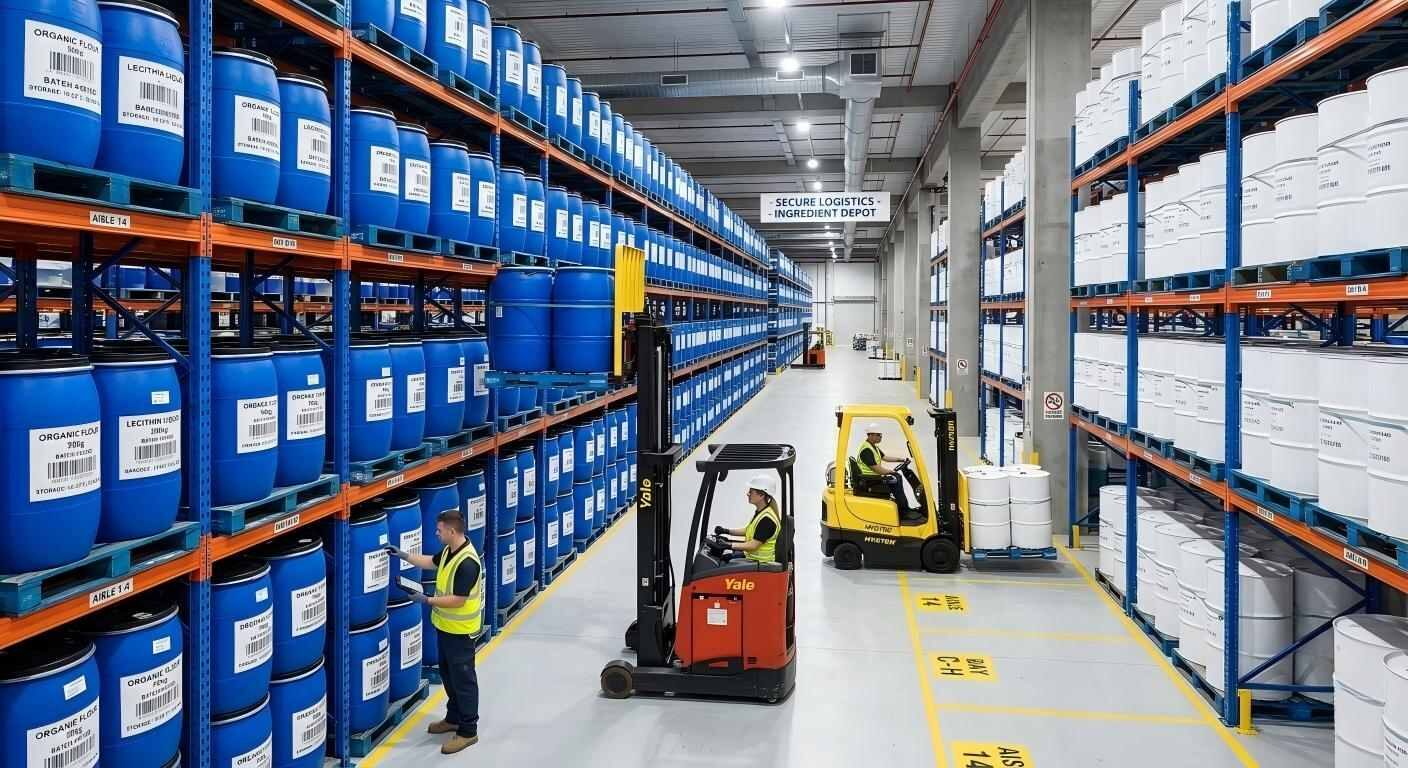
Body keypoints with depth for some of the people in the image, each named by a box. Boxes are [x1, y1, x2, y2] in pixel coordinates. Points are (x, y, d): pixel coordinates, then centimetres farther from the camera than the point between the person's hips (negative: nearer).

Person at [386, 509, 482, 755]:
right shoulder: (449, 550, 1)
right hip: (446, 626, 10)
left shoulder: (467, 563, -29)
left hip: (460, 631, -10)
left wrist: (427, 600, -24)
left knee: (463, 679, 2)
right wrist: (403, 555, 14)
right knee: (448, 674, 22)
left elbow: (458, 600, -27)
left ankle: (468, 730, 13)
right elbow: (431, 562, 20)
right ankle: (454, 718, 38)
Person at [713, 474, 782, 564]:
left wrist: (729, 545, -26)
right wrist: (727, 531, 14)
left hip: (761, 563, -10)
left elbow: (753, 545, -25)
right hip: (753, 558, 10)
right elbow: (748, 530, 22)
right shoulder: (760, 512, 8)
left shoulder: (767, 519, -23)